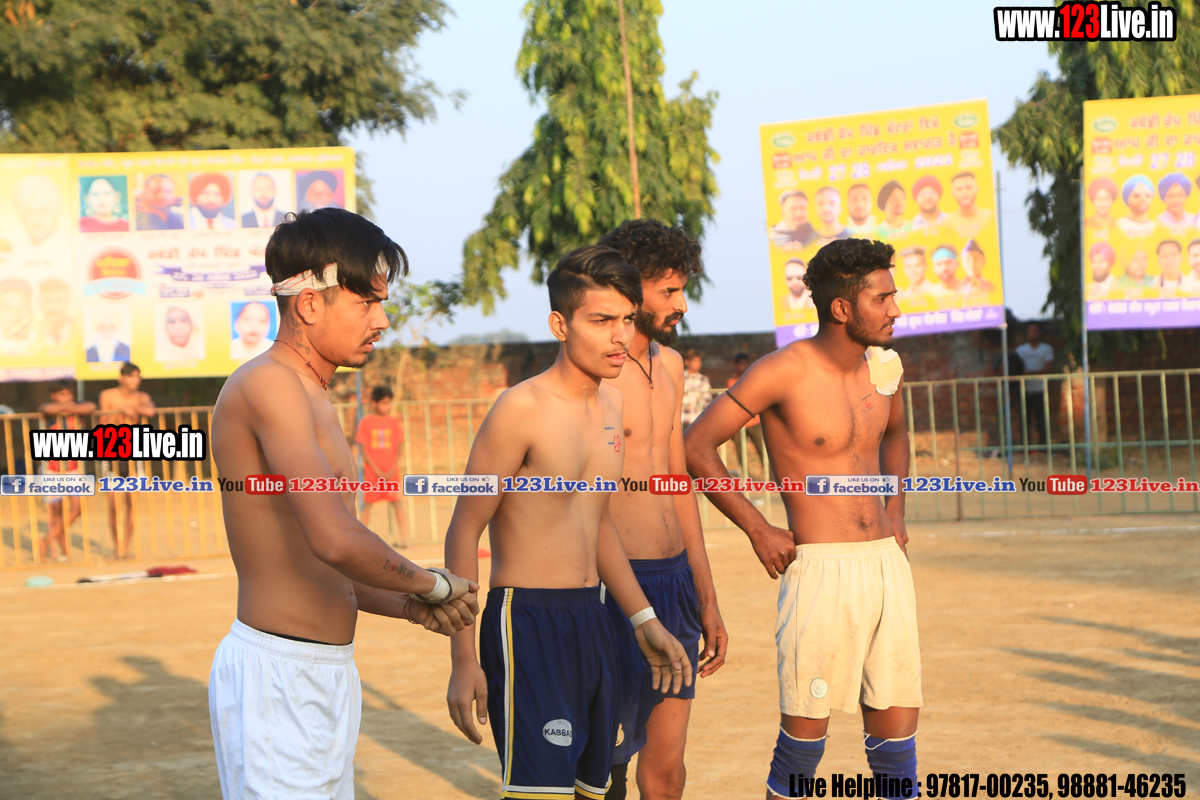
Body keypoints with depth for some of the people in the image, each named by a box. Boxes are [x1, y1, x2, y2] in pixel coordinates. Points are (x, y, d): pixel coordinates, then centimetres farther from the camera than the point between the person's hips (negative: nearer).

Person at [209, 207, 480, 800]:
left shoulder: (311, 400, 17)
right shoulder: (269, 385, -16)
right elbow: (338, 541, -27)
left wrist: (410, 606, 4)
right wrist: (434, 585, -11)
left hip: (323, 676, 10)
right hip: (276, 678, -10)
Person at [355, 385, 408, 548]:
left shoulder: (393, 422, 5)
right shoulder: (366, 422, -3)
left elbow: (398, 447, 6)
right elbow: (363, 449, -4)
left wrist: (393, 469, -6)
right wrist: (377, 471, -10)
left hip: (391, 471, 2)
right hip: (372, 470, -2)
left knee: (396, 503, 0)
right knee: (367, 503, 1)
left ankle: (403, 537, 2)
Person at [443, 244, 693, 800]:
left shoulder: (611, 404, 11)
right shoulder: (523, 408, -13)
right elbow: (464, 532, -11)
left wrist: (645, 621, 21)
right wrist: (464, 661, -15)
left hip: (592, 619, 8)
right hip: (526, 622, -8)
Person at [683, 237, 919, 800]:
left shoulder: (885, 367, 9)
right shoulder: (784, 372, -11)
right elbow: (696, 446, -10)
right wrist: (758, 530, -9)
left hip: (886, 563, 6)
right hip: (820, 566, -6)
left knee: (896, 728, 6)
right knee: (805, 731, -1)